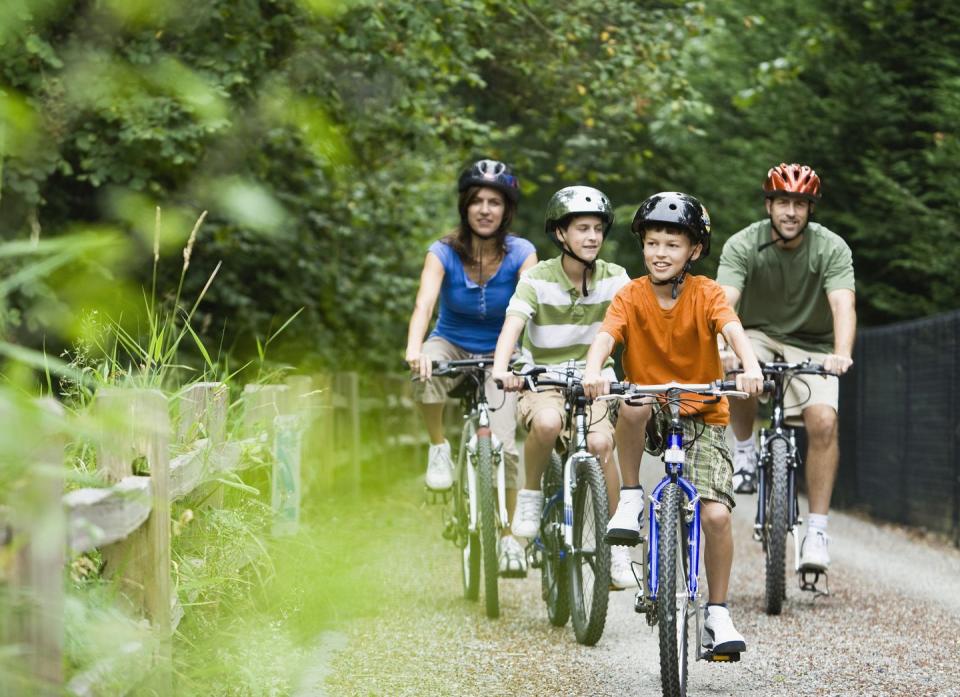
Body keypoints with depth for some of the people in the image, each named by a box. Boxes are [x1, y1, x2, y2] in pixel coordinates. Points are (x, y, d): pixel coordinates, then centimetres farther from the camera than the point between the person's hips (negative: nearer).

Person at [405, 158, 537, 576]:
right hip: (452, 347, 0)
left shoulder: (521, 255, -13)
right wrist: (414, 348, -50)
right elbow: (425, 302, -31)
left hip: (499, 357, 0)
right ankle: (439, 448, -13)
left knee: (503, 445, -17)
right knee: (426, 372, -37)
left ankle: (508, 537, 0)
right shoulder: (444, 253, -15)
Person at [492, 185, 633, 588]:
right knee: (547, 422, -36)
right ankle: (530, 495, -8)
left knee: (600, 443, -25)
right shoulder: (538, 279, -9)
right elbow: (513, 324, -23)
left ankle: (617, 548, -10)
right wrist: (500, 369, -42)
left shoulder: (614, 279, -2)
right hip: (543, 381, -2)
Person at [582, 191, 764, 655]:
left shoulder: (706, 294, -7)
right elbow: (605, 336, -22)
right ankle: (630, 499, -17)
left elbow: (733, 330, -25)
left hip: (702, 416, 0)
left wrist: (750, 367, -46)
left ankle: (717, 613, 1)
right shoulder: (631, 297, -5)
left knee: (716, 514, -17)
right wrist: (593, 371, -44)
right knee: (633, 403, -37)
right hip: (650, 417, 0)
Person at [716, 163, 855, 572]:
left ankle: (817, 531, -17)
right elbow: (725, 302, -29)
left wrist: (842, 354, -49)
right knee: (736, 370, -36)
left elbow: (843, 305, -30)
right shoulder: (742, 246, -15)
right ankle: (745, 450, -8)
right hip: (759, 337, 0)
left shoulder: (831, 248, -16)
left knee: (823, 421, -24)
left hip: (811, 346, 0)